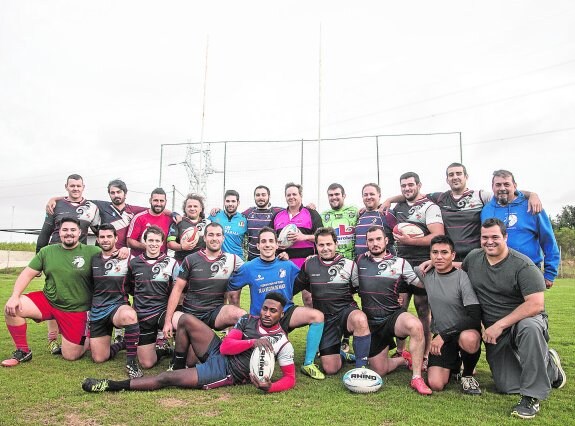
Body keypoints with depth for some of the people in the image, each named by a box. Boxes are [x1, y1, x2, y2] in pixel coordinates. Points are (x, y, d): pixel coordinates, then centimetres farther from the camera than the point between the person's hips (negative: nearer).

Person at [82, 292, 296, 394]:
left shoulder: (282, 342, -10)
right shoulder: (248, 320, 3)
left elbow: (290, 378, -11)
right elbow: (225, 347, -5)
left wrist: (269, 387, -31)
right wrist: (253, 342, -20)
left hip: (227, 373, -5)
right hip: (218, 353, 6)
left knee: (166, 378, -14)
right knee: (187, 320, -9)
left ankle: (113, 385, 2)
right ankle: (178, 366, 6)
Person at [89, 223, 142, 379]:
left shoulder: (127, 259, -2)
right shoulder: (93, 260, 9)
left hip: (118, 306, -4)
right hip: (97, 310, 4)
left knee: (129, 315, -43)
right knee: (99, 358, 1)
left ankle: (131, 362, -28)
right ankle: (122, 344, 32)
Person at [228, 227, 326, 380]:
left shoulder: (288, 265, -1)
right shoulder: (248, 268, -4)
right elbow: (231, 288, 4)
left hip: (286, 312, 1)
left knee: (317, 316, -25)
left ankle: (308, 364, -13)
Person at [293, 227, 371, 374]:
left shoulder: (349, 265, 0)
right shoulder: (309, 264, 5)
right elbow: (295, 287, 17)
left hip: (346, 311, -1)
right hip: (324, 318, 2)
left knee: (360, 319, -40)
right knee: (330, 369, -5)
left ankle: (361, 367, -21)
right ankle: (340, 354, 32)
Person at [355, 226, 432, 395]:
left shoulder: (399, 263, 1)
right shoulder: (360, 261, 5)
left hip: (394, 316, -2)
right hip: (371, 322, 2)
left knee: (415, 326, -37)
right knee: (379, 371, 4)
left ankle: (417, 378, -22)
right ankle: (404, 359, 35)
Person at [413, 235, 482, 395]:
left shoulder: (462, 278, -15)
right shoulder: (426, 275, -1)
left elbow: (475, 317, -21)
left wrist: (443, 335, -22)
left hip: (465, 331, -3)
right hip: (441, 336, 3)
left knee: (469, 338, -40)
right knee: (436, 384, -16)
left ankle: (468, 374, -7)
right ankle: (454, 364, 19)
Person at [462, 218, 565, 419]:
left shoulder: (522, 265, -17)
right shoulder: (473, 257, 0)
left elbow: (536, 304, -24)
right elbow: (460, 267, 24)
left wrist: (500, 325, -25)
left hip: (525, 320, -5)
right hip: (494, 331, 5)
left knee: (529, 328, -42)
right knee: (507, 387, -2)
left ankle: (531, 398, -27)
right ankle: (548, 366, 29)